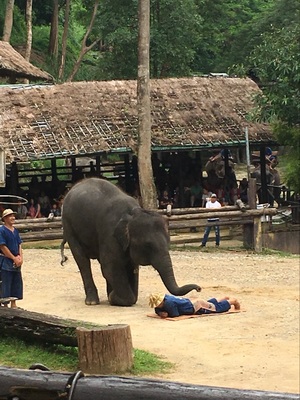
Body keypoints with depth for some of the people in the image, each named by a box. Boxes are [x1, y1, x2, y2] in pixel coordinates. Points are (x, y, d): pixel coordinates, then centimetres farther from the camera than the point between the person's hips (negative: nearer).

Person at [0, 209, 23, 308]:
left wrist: (20, 257, -3)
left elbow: (19, 245, 12)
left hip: (16, 262, 8)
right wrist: (14, 258, -15)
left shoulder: (15, 230, 10)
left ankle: (13, 304, 24)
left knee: (17, 282, 13)